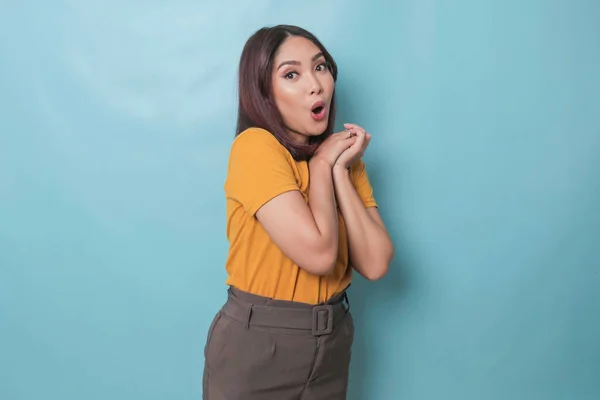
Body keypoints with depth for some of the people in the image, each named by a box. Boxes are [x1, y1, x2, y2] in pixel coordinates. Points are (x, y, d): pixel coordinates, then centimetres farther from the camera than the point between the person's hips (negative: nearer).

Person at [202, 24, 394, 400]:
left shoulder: (342, 155, 3)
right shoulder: (256, 146, -17)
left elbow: (375, 263, -7)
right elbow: (318, 253, -26)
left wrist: (340, 169, -11)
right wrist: (321, 165, -13)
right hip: (256, 347, -5)